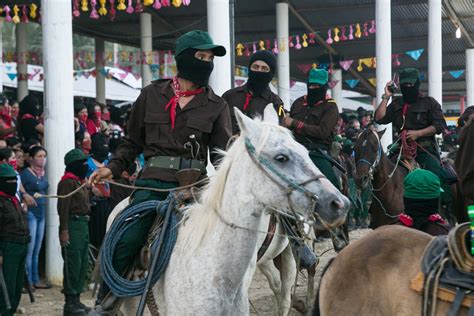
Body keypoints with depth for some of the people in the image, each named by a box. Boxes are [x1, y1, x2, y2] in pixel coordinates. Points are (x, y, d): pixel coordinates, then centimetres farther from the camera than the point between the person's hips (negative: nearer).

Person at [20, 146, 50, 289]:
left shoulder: (43, 174, 12)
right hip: (30, 212, -7)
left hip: (41, 213, 7)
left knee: (37, 250, 12)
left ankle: (35, 280, 18)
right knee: (29, 249, -6)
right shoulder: (25, 174, -9)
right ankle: (28, 281, -1)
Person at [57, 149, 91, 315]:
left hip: (83, 224, 10)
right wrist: (64, 231, -24)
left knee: (83, 263, 13)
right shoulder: (68, 182, -12)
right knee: (73, 264, -7)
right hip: (73, 225, -10)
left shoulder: (80, 181, 18)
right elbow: (64, 207, -19)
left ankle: (76, 299, 21)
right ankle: (70, 302, -1)